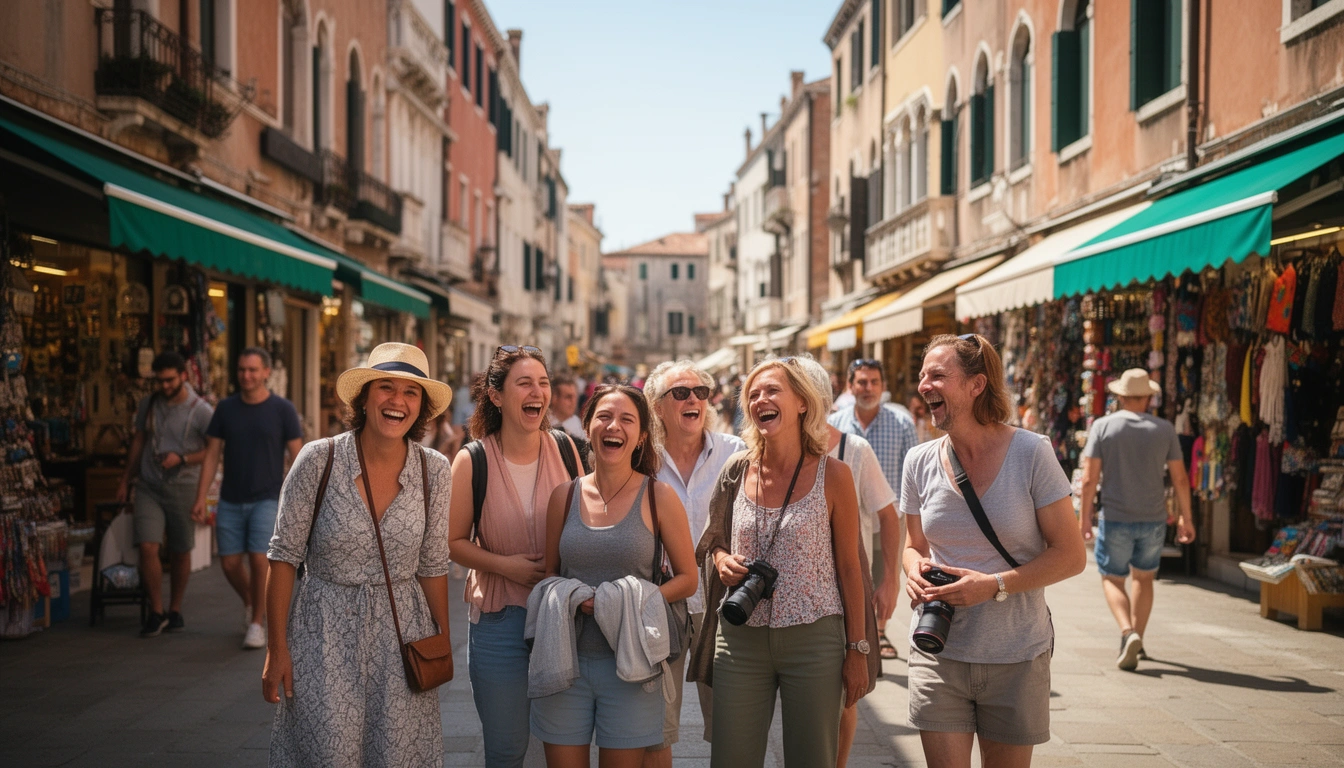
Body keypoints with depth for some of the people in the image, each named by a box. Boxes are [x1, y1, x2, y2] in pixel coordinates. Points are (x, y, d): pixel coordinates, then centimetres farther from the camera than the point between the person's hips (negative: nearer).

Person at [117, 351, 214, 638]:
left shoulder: (200, 411, -6)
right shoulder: (148, 404, 8)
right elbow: (138, 442, 18)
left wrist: (182, 459, -19)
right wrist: (125, 481, 20)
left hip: (182, 487, -2)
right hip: (148, 486, 3)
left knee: (180, 552, 7)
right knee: (148, 547, -11)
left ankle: (175, 610, 24)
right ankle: (156, 612, 2)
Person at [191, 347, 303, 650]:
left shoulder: (283, 410, -5)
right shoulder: (225, 408, 3)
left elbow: (297, 456, -4)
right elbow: (212, 455, 6)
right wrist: (201, 498, 0)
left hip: (266, 499, -3)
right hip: (230, 501, 3)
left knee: (259, 559, -11)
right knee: (230, 563, 4)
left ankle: (256, 624, 5)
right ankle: (250, 603, 34)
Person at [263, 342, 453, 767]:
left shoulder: (435, 472, -4)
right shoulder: (319, 460, -11)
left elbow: (432, 566, 5)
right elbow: (284, 557, -5)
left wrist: (443, 641, 8)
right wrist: (276, 649, -6)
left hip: (402, 631, 2)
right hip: (325, 633, -2)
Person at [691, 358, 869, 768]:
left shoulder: (832, 476, -4)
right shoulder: (737, 471, 5)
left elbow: (849, 566, -1)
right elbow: (715, 544, 18)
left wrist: (857, 650, -2)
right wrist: (723, 561, -6)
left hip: (813, 639, -3)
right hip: (741, 638, 3)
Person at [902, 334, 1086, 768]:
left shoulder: (1030, 453, -9)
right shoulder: (920, 462, 2)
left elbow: (1070, 556, -7)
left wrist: (994, 585, -19)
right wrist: (915, 569, -8)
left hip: (1016, 658, -2)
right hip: (938, 651, 2)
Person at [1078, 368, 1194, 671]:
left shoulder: (1103, 426, -5)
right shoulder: (1164, 429, 1)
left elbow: (1090, 478, -7)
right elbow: (1180, 478, 2)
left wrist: (1085, 515, 1)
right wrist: (1185, 517, 12)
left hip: (1115, 518, -2)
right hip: (1153, 519, 2)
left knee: (1112, 579, 10)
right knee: (1143, 578, 19)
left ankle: (1128, 633, -12)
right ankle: (1136, 640, 24)